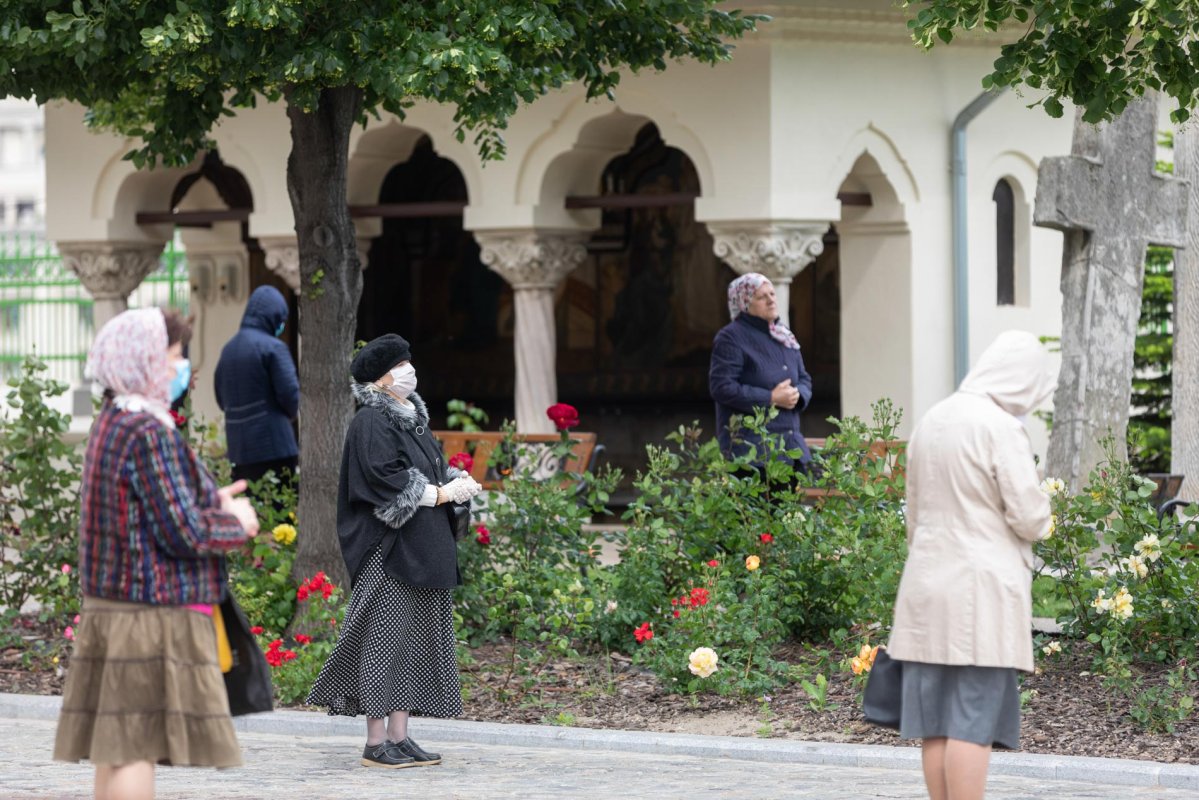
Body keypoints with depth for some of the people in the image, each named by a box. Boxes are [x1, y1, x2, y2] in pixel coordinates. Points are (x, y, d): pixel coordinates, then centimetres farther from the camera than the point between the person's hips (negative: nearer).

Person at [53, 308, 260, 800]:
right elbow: (185, 533, -19)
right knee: (137, 746, -9)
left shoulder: (111, 424, 14)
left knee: (114, 750, 10)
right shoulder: (149, 433, -18)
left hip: (109, 607, 10)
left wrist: (213, 502, 14)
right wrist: (237, 524, -1)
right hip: (154, 615, -10)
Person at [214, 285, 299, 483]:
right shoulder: (273, 348, -10)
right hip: (273, 447, -7)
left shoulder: (229, 348, 11)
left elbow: (220, 396, 16)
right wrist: (290, 413, 7)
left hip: (237, 448, 7)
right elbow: (289, 393, -12)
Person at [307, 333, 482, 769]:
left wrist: (458, 479, -1)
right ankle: (376, 743, -5)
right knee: (385, 640, -7)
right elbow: (385, 479, -20)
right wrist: (440, 493, -17)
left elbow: (433, 468, 20)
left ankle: (399, 736, 12)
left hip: (422, 553, 9)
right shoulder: (371, 422, -11)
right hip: (388, 550, -9)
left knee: (413, 642, 8)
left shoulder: (412, 417, 17)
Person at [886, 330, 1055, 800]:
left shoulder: (931, 421, 11)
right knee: (973, 722, -6)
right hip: (982, 588, -7)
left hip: (928, 584, 7)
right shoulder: (1001, 428, -13)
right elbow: (1029, 516, -14)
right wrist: (1040, 519, 9)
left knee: (935, 724, 8)